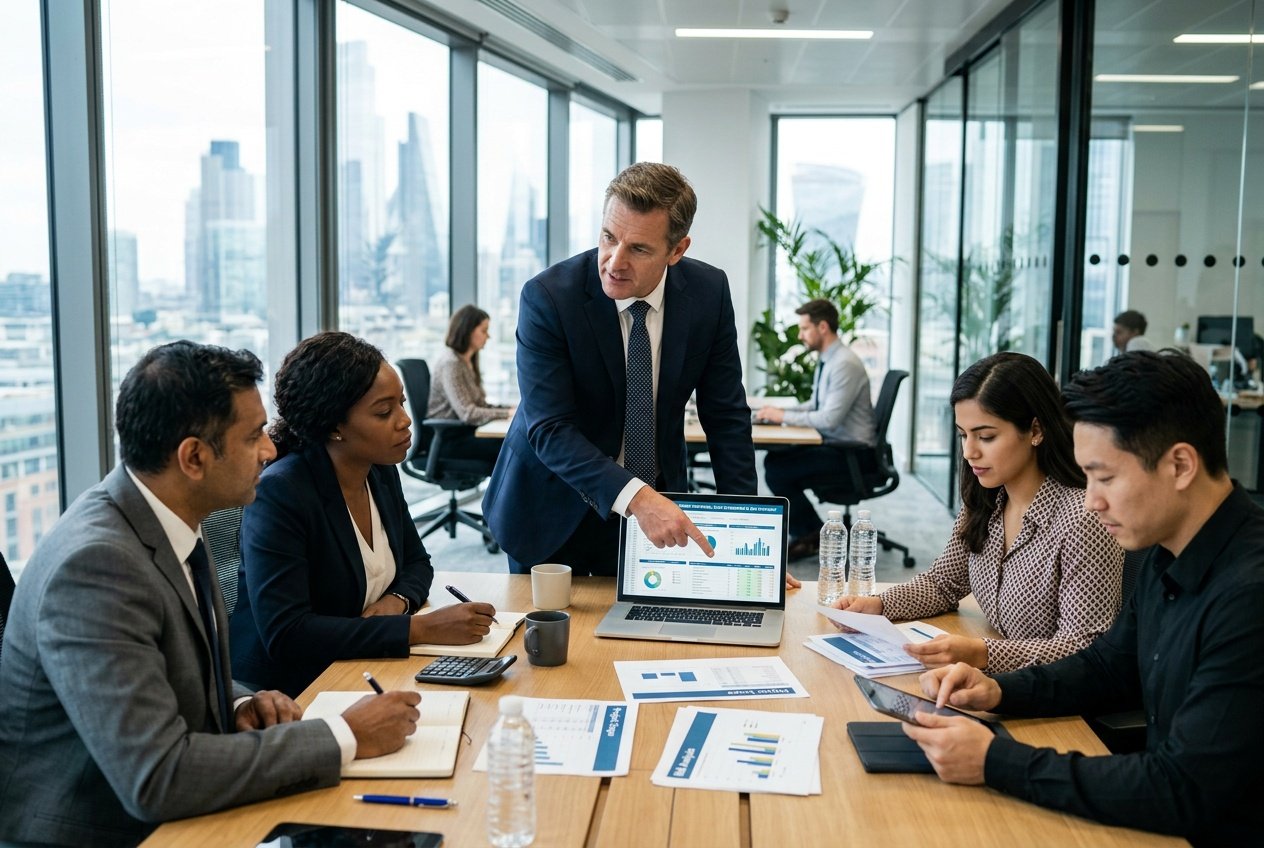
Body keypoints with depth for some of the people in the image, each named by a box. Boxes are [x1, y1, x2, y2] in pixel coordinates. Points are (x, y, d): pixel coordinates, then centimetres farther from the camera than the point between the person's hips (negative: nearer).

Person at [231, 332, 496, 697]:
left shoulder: (382, 473, 2)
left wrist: (397, 601, -8)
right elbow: (284, 634, -26)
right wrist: (421, 628, -28)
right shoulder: (278, 494, -20)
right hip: (289, 691, -7)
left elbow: (416, 562, 16)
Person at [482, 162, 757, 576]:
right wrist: (636, 497, -39)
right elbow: (549, 430, -26)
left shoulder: (709, 291, -10)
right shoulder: (547, 297, -22)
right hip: (554, 513, -2)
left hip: (657, 509, 3)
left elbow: (726, 416, -4)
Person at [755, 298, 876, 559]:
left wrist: (784, 416, -16)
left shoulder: (845, 364, -21)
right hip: (832, 443, 10)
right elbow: (816, 405, 19)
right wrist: (780, 411, 3)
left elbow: (829, 419, -26)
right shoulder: (826, 360, 10)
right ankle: (806, 532, 12)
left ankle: (812, 537, 2)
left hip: (850, 452, -10)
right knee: (774, 458, 5)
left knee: (777, 470, -16)